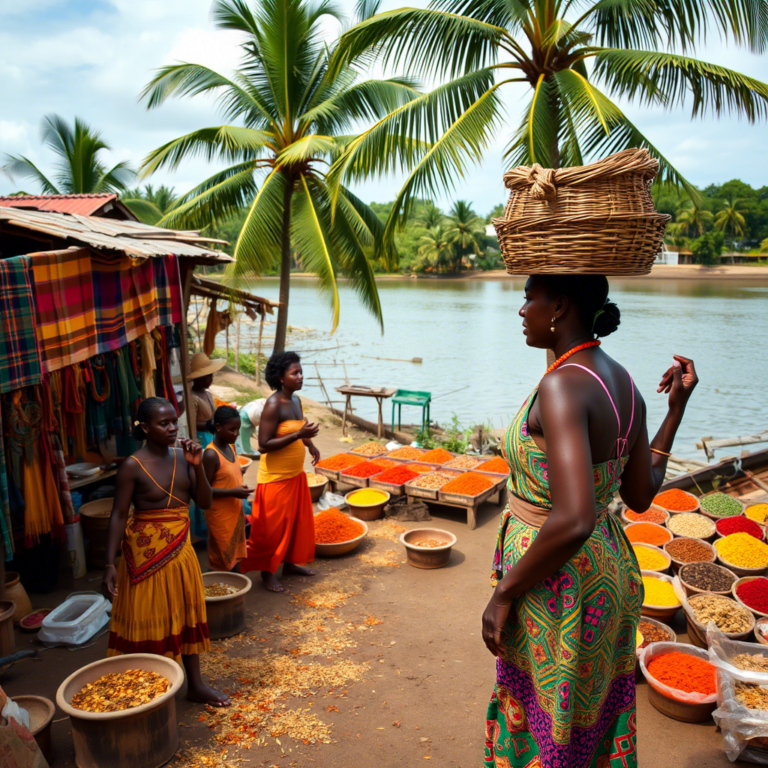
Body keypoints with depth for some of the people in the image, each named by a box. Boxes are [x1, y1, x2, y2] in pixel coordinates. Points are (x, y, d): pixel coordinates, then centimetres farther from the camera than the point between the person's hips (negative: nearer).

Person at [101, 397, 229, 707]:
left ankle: (195, 684, 30)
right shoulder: (133, 466, -15)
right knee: (146, 621, 4)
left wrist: (197, 466, -15)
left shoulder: (182, 456, 0)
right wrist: (110, 564, -18)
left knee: (186, 614, 16)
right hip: (146, 553, -6)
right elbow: (118, 516, -13)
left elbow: (205, 502, -1)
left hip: (180, 549, 6)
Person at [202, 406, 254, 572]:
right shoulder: (211, 454, -21)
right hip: (220, 515, -8)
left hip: (235, 512, 8)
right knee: (223, 559, 4)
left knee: (236, 555, 17)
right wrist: (233, 492, -26)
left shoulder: (230, 447, 5)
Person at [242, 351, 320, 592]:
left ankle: (290, 562, 37)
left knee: (298, 521, 19)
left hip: (296, 474, 9)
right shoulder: (273, 405, -21)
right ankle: (267, 571, 22)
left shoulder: (295, 400, 5)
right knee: (273, 527, 5)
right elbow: (264, 445, -26)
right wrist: (298, 435, -30)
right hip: (275, 477, -9)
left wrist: (309, 443, 5)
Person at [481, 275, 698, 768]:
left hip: (558, 587, -9)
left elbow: (572, 521, -35)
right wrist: (677, 409, 13)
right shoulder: (623, 383, 1)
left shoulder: (563, 386, -26)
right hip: (610, 571, 9)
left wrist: (505, 593, -21)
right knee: (597, 724, 27)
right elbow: (640, 496, 9)